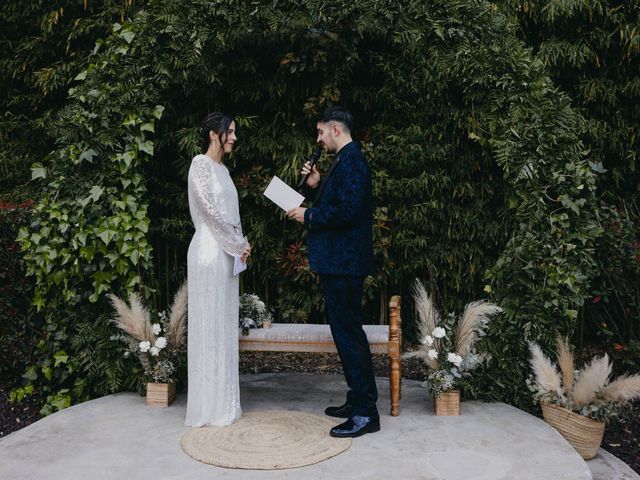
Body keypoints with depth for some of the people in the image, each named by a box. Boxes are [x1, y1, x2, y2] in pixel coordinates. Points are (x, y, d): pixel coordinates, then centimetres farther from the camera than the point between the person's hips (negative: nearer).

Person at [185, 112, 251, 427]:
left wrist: (239, 245, 4)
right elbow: (211, 211, -15)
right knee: (209, 325, -3)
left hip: (226, 253, 9)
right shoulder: (200, 164, -9)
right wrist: (240, 244, -9)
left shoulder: (222, 168, 17)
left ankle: (225, 402, 19)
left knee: (225, 325, 11)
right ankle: (210, 407, 6)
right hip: (209, 252, -9)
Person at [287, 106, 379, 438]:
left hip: (344, 263, -11)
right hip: (338, 261, 11)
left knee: (348, 332, -7)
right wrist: (315, 186, 8)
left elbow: (347, 211, -25)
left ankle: (365, 413, 0)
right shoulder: (344, 161, 18)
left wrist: (309, 217, -14)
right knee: (346, 331, 15)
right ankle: (358, 400, 25)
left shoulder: (351, 162, -15)